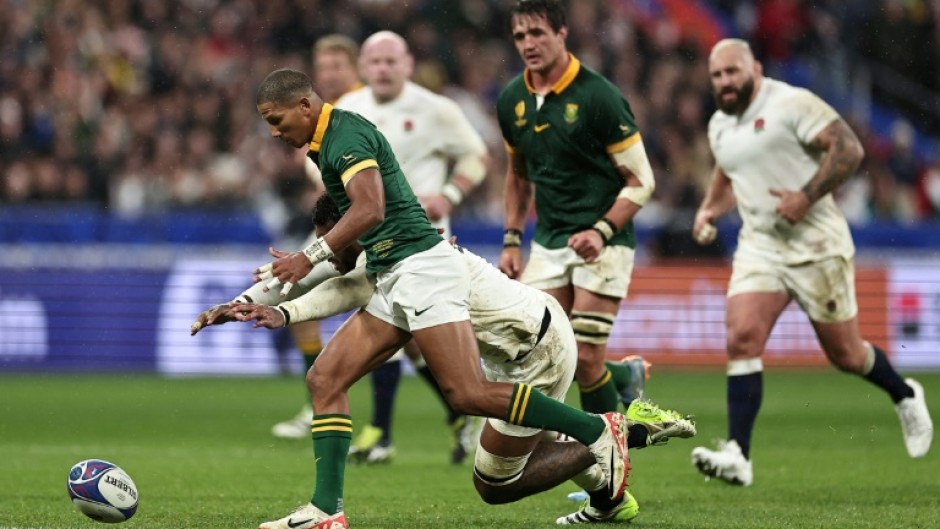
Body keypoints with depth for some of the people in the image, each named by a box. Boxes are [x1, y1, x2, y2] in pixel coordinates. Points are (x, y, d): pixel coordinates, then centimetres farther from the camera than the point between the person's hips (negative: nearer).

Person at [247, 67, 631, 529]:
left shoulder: (346, 134, -11)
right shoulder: (325, 142, 19)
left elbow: (370, 210, -26)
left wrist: (310, 257, -27)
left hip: (420, 268, -11)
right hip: (393, 282, 11)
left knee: (469, 395, -17)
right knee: (324, 378, 2)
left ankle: (597, 430, -10)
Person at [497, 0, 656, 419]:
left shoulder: (598, 96, -13)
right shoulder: (511, 101, 5)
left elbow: (640, 180, -11)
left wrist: (601, 231, -22)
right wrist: (511, 239, 14)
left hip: (601, 243, -6)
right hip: (548, 242, 6)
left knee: (584, 359, -10)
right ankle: (625, 376, 16)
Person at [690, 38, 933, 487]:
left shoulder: (792, 104, -12)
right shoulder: (719, 126, 11)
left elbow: (848, 148, -17)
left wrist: (806, 197, -24)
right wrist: (709, 211, 10)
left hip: (816, 247, -5)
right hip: (758, 248, 5)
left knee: (845, 354, 6)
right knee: (742, 338, -16)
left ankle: (905, 397, 37)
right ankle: (738, 456, -19)